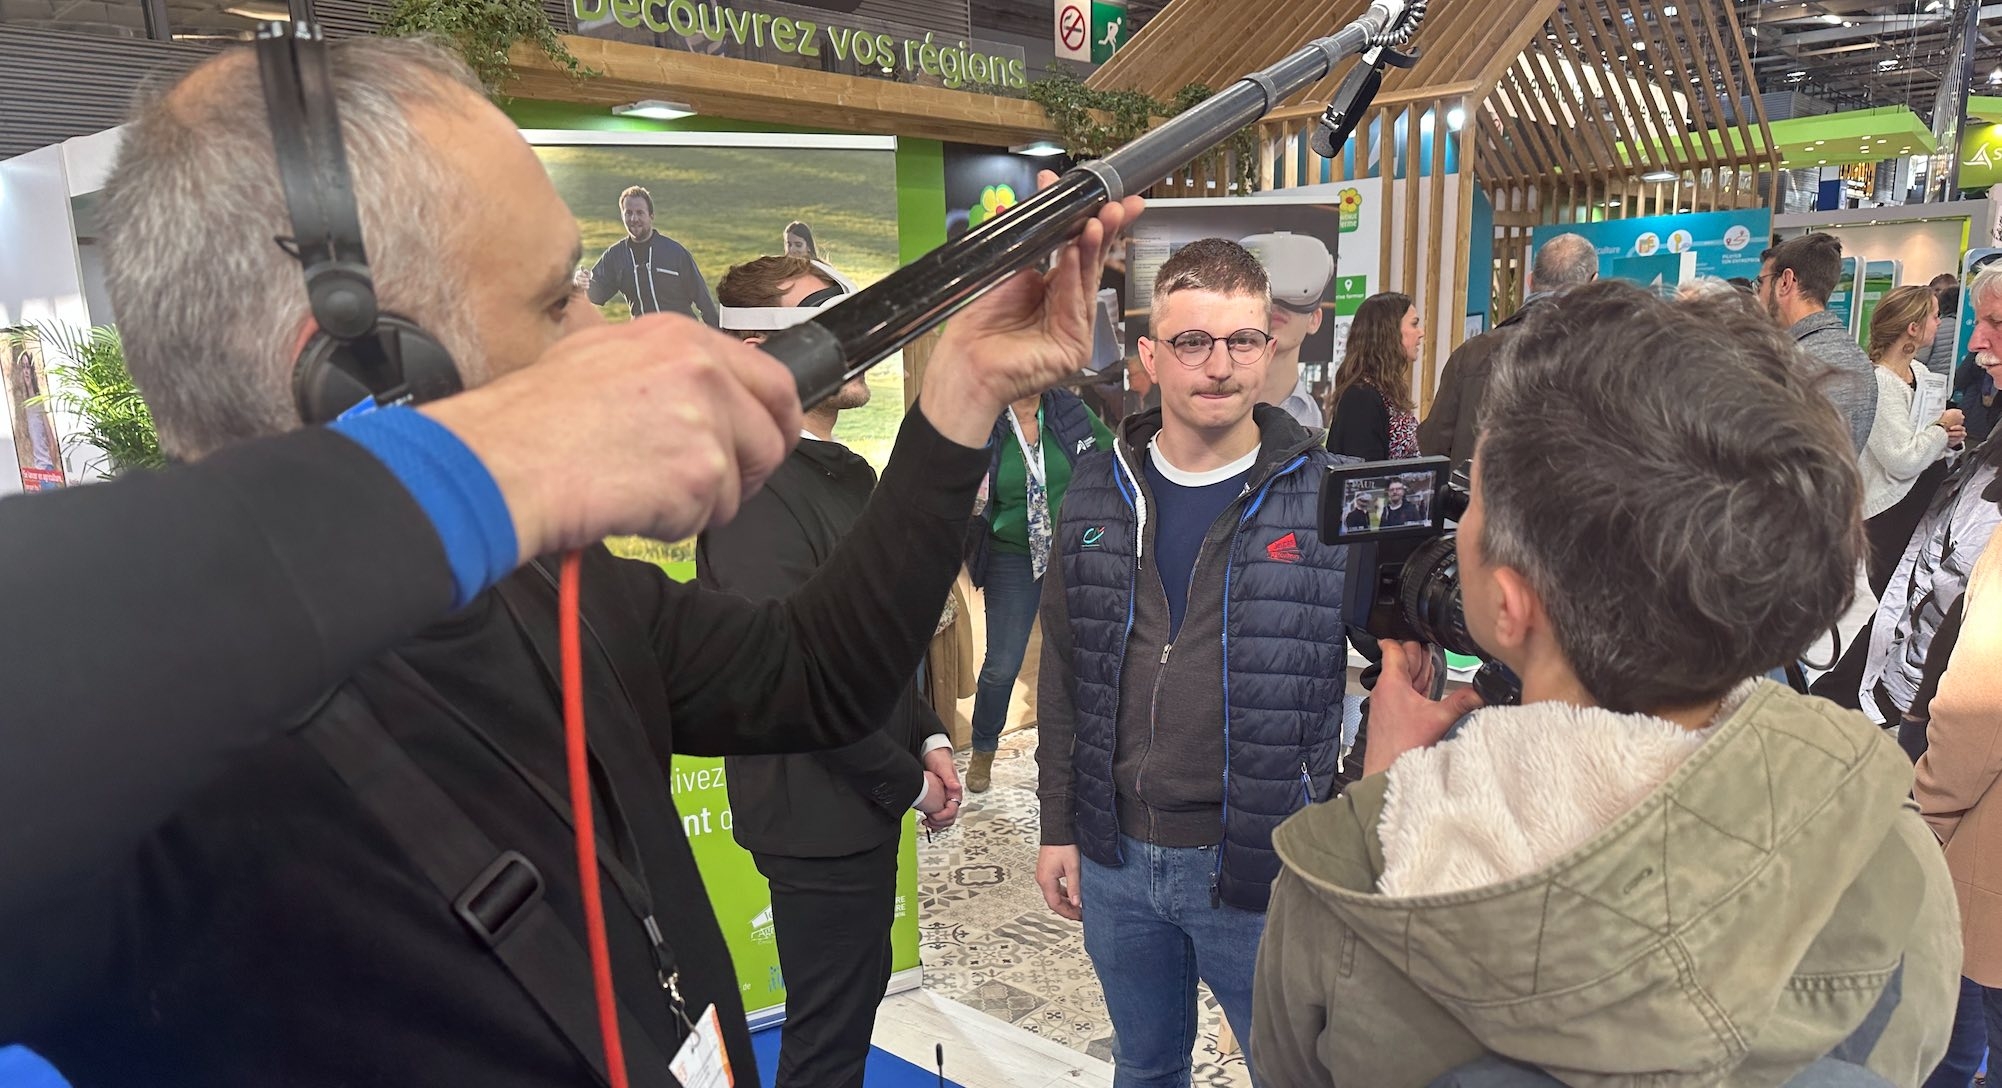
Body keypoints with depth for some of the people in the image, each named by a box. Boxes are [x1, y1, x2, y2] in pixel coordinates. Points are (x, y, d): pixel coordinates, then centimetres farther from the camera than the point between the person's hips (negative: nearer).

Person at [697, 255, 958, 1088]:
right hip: (818, 810, -9)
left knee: (860, 989, 23)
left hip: (871, 800, 9)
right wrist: (910, 781, -13)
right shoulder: (758, 491, -21)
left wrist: (928, 738, 6)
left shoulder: (850, 472, 10)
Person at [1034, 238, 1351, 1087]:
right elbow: (1063, 671, 7)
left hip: (1259, 865, -3)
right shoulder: (1100, 491, 1)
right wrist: (1059, 825, 7)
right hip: (1115, 860, 4)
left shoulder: (1331, 499, -10)